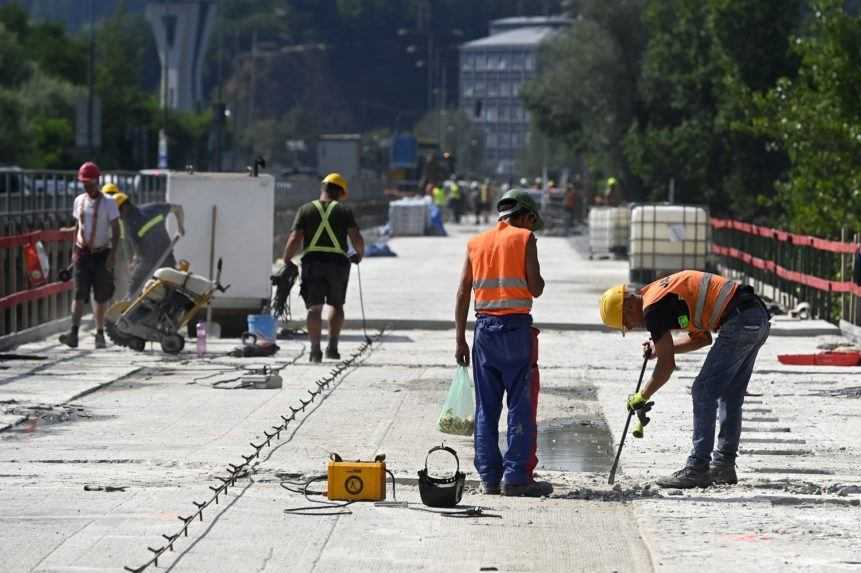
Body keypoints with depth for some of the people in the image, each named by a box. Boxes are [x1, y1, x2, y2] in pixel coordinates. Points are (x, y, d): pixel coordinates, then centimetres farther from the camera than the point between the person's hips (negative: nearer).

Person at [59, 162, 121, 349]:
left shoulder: (108, 203, -6)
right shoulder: (79, 201, 8)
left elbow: (115, 230, -7)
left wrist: (112, 255, -15)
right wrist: (74, 250, 10)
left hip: (101, 253, -3)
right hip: (83, 253, 3)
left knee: (101, 296, 3)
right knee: (79, 294, -8)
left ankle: (100, 334, 13)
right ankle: (74, 333, -16)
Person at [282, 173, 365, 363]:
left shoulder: (306, 209, 7)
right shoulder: (344, 211, 5)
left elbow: (295, 239, -2)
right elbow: (356, 238, -3)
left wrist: (287, 260, 8)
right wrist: (359, 254, 15)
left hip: (312, 262, 0)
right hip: (338, 262, 0)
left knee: (315, 307, 0)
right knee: (336, 305, 17)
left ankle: (315, 349, -14)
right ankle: (332, 346, 9)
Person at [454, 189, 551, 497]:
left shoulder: (476, 243, 12)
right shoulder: (524, 239, -2)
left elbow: (462, 294, 8)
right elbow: (535, 289, -7)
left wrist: (461, 340, 11)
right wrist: (536, 273, 15)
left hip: (484, 327, 5)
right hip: (516, 327, -5)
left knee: (486, 407, 9)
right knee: (521, 406, -1)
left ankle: (489, 477, 9)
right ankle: (516, 477, -4)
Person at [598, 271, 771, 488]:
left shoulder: (652, 307, -6)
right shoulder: (666, 292, 23)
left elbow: (667, 365, -6)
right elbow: (702, 337, 31)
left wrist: (641, 398, 6)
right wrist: (661, 347, 25)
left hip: (739, 321, -10)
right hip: (759, 315, 10)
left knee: (704, 393, -3)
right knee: (730, 396, 17)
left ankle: (698, 468, -4)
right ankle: (724, 466, 21)